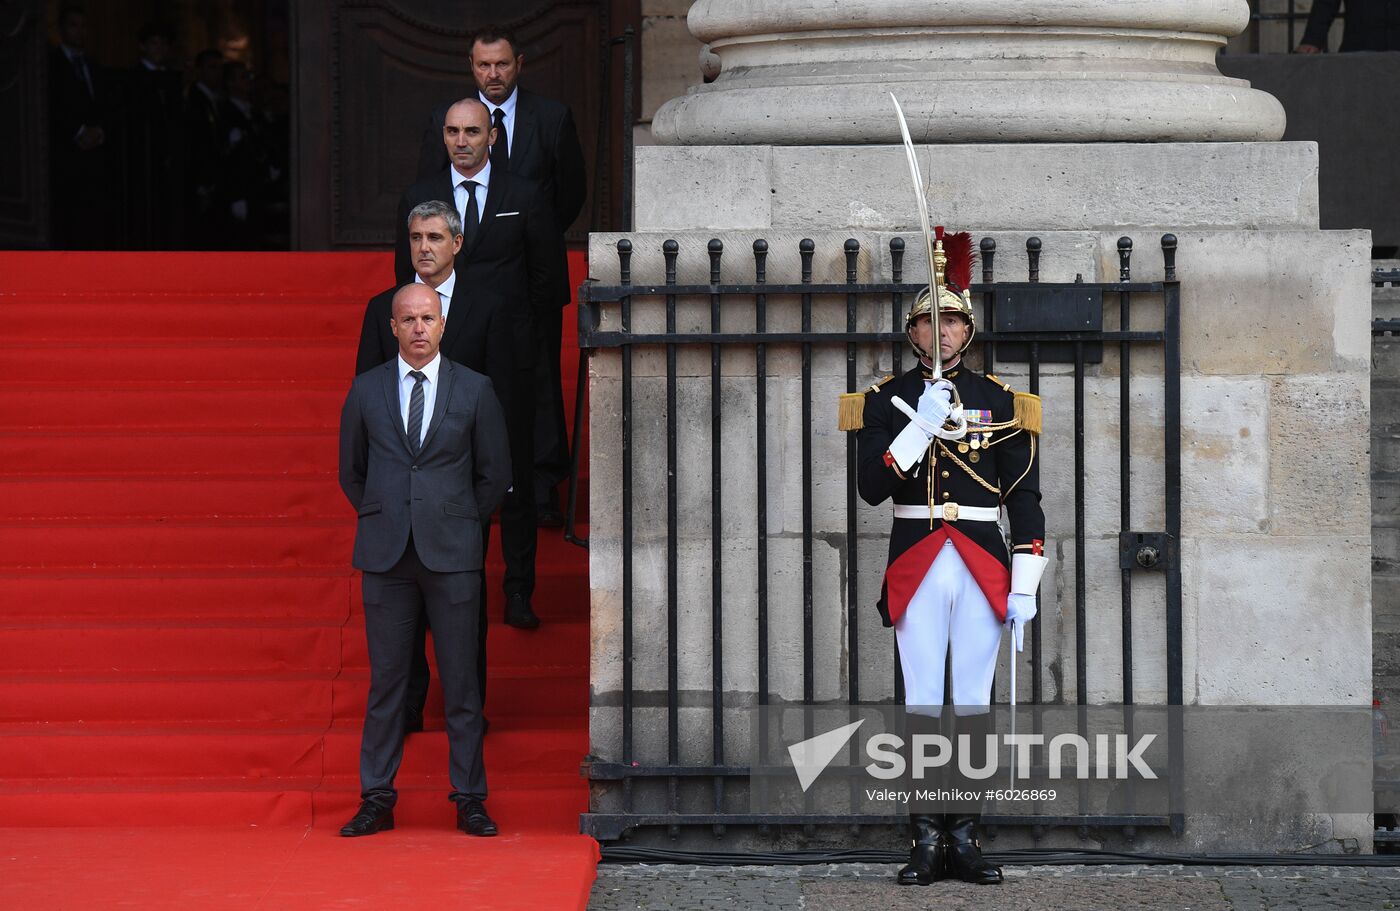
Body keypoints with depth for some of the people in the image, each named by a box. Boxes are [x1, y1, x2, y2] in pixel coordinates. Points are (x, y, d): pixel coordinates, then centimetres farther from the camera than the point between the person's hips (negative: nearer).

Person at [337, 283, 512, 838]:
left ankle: (470, 800, 8)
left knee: (460, 679, 1)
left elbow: (494, 474, 10)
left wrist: (457, 524, 9)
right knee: (386, 679, 3)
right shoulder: (366, 390, 7)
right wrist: (384, 522, 12)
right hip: (386, 553, 1)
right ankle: (377, 800, 9)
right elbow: (351, 471, 17)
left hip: (452, 554, -1)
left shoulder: (474, 390, 4)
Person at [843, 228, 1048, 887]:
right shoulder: (886, 399, 5)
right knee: (921, 702, -2)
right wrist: (921, 425, -16)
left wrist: (1025, 586, -1)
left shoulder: (1000, 401, 7)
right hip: (916, 567, -1)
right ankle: (927, 840, 1)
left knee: (974, 701, 2)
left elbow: (1025, 499, 6)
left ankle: (965, 839, 7)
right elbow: (871, 487, -6)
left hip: (984, 565, 1)